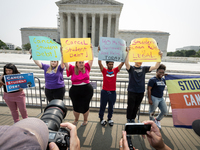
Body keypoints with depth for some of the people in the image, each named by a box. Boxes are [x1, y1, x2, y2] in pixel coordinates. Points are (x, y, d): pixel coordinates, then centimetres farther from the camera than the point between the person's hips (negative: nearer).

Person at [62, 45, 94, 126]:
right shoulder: (72, 69, -1)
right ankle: (76, 119, 45)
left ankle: (85, 120, 39)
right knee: (76, 107, 14)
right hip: (75, 91, 0)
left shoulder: (86, 68, 1)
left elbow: (91, 59, 1)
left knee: (85, 107, 9)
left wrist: (91, 49, 0)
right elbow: (65, 62, -6)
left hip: (87, 90, 0)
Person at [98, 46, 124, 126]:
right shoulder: (104, 70, -3)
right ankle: (101, 118, 34)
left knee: (111, 107, 16)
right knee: (102, 106, 12)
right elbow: (99, 62, -15)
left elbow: (123, 62, -2)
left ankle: (109, 118, 37)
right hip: (105, 91, -2)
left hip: (113, 92, 2)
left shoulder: (115, 70, 2)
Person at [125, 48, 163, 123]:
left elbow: (156, 66, 4)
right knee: (130, 106, 5)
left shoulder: (144, 68, 8)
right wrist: (128, 52, -30)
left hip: (140, 92, 4)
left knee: (136, 107, 15)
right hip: (132, 91, -3)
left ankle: (133, 118, 34)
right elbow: (126, 63, -24)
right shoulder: (131, 68, -3)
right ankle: (128, 119, 26)